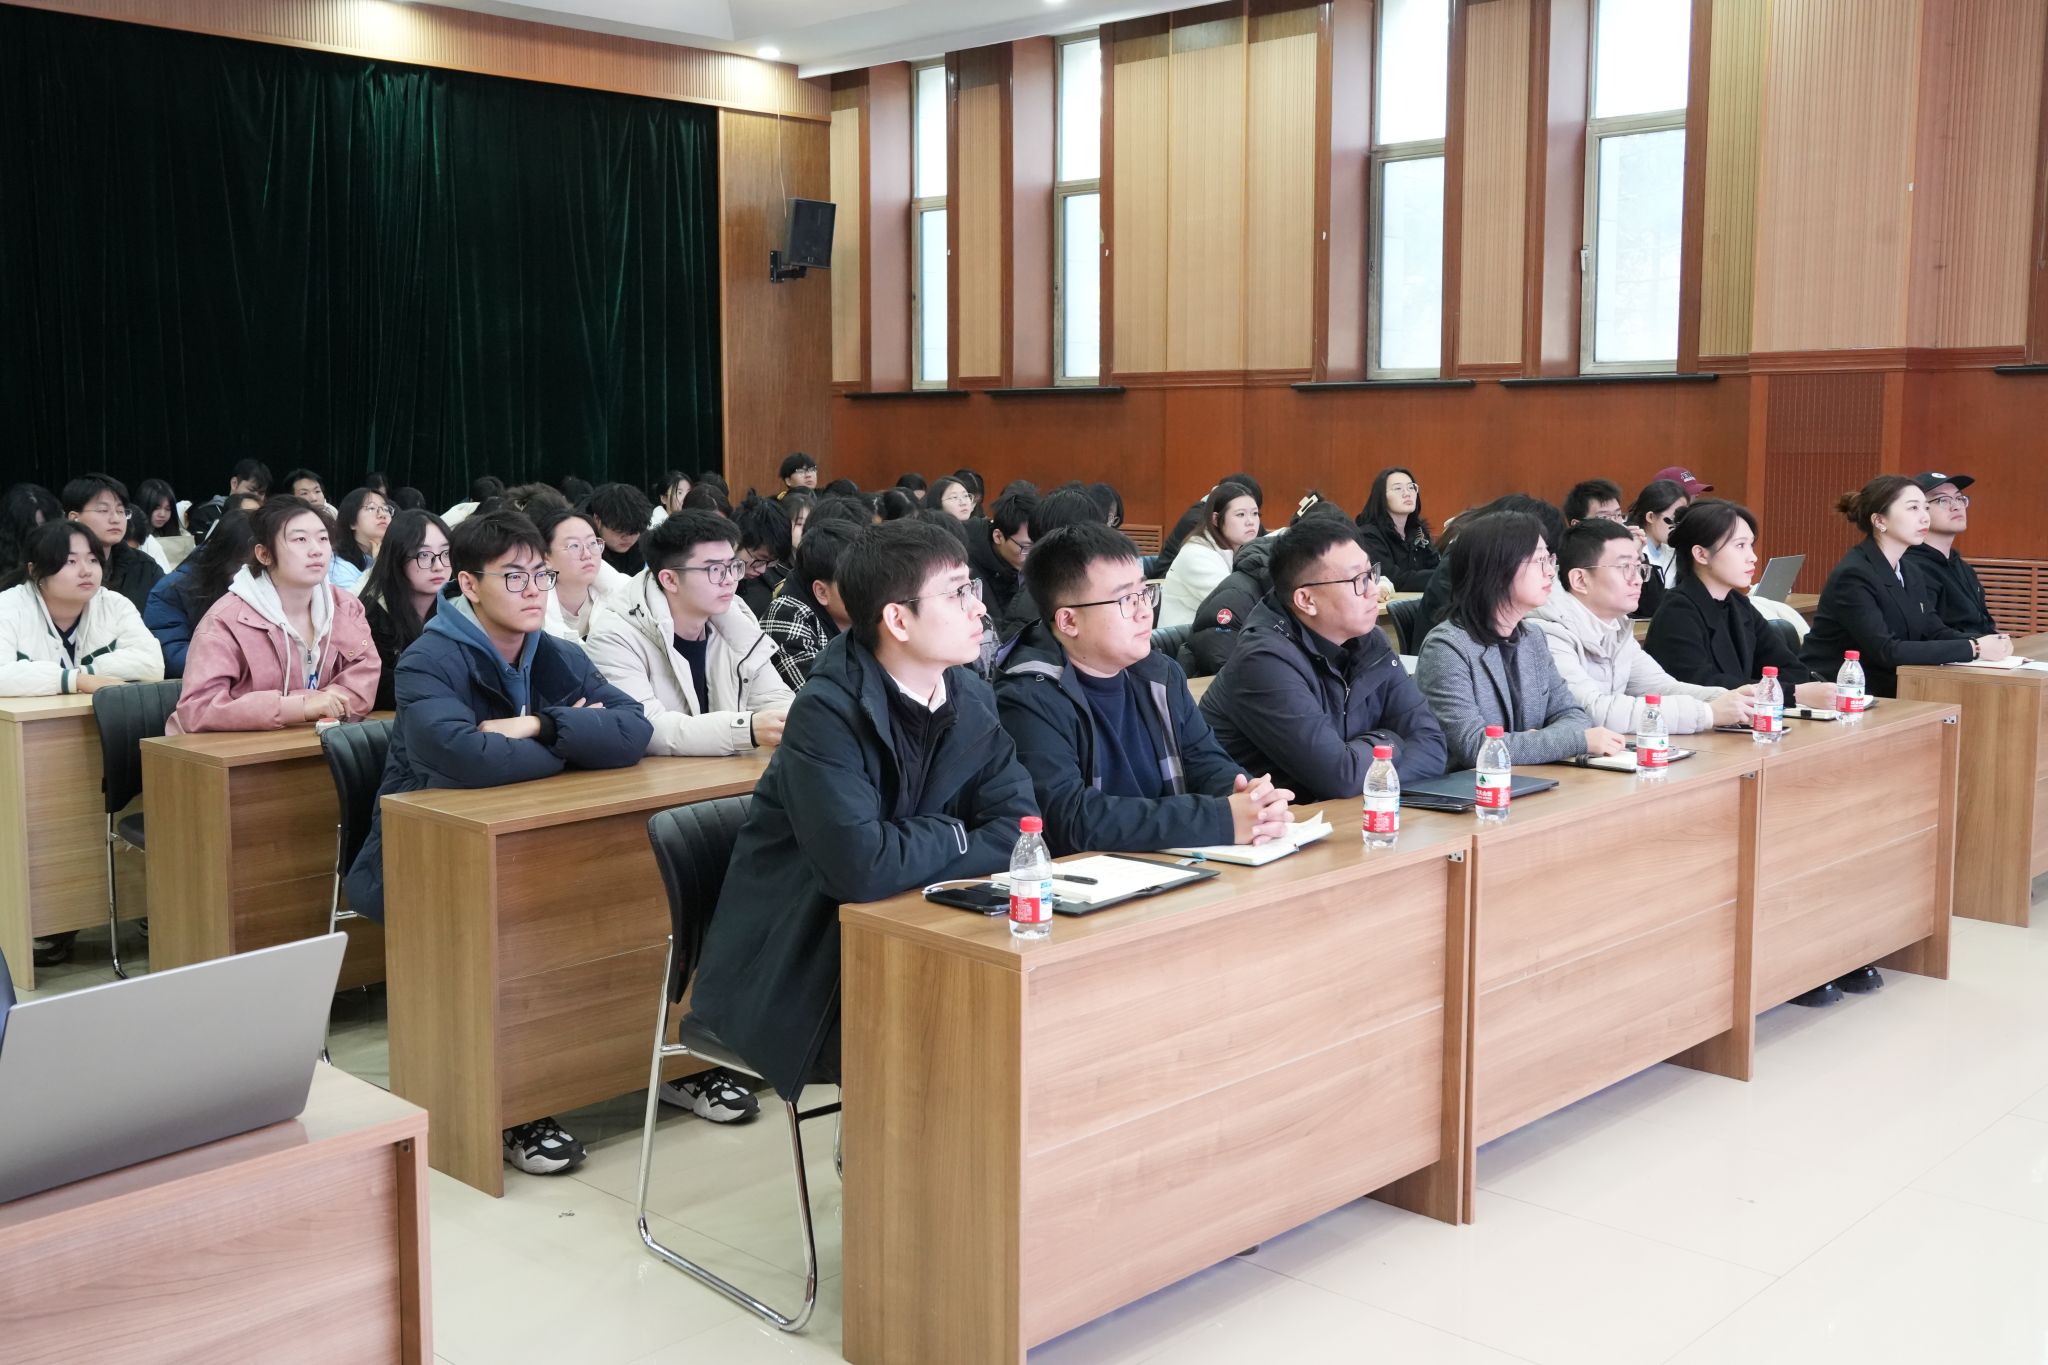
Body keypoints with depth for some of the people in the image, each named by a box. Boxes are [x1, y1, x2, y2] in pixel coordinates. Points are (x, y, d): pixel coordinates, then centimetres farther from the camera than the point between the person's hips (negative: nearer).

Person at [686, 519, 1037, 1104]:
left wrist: (914, 855, -21)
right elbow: (860, 867, -33)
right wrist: (952, 839, -15)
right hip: (794, 976, -6)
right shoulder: (828, 713, -22)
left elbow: (1018, 827, -6)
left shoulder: (970, 700, 0)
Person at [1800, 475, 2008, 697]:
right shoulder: (1853, 576, -18)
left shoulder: (1911, 572, 10)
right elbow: (1887, 651, -25)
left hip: (1881, 693, 8)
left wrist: (1983, 641, -11)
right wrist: (1973, 649, -24)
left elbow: (1935, 632, 9)